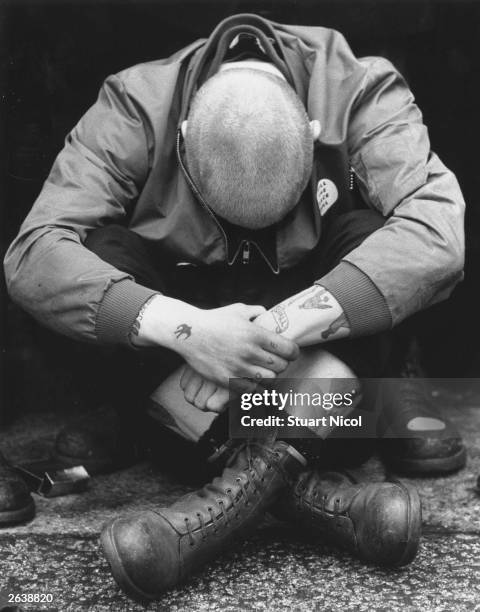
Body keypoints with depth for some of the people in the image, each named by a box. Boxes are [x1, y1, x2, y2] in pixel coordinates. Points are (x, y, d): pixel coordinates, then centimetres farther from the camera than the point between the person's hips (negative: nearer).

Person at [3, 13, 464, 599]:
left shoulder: (359, 91, -19)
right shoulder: (135, 106, -19)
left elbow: (438, 228, -33)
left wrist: (283, 325, -41)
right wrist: (184, 328, -43)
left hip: (325, 351, 0)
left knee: (373, 237, -27)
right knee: (92, 255, -26)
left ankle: (263, 466, -32)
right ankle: (295, 475, -30)